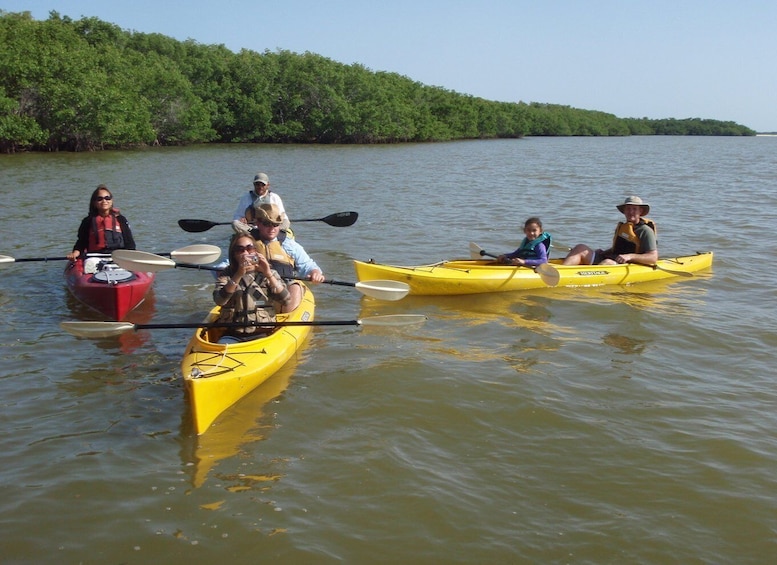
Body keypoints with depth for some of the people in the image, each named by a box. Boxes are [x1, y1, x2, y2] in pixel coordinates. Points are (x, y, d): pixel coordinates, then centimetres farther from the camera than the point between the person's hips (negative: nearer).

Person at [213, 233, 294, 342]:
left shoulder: (270, 273, 11)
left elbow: (286, 301, -6)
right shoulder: (226, 275, 11)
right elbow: (219, 301, -10)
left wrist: (268, 275, -15)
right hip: (232, 335, 0)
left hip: (261, 334, 0)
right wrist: (238, 275, -20)